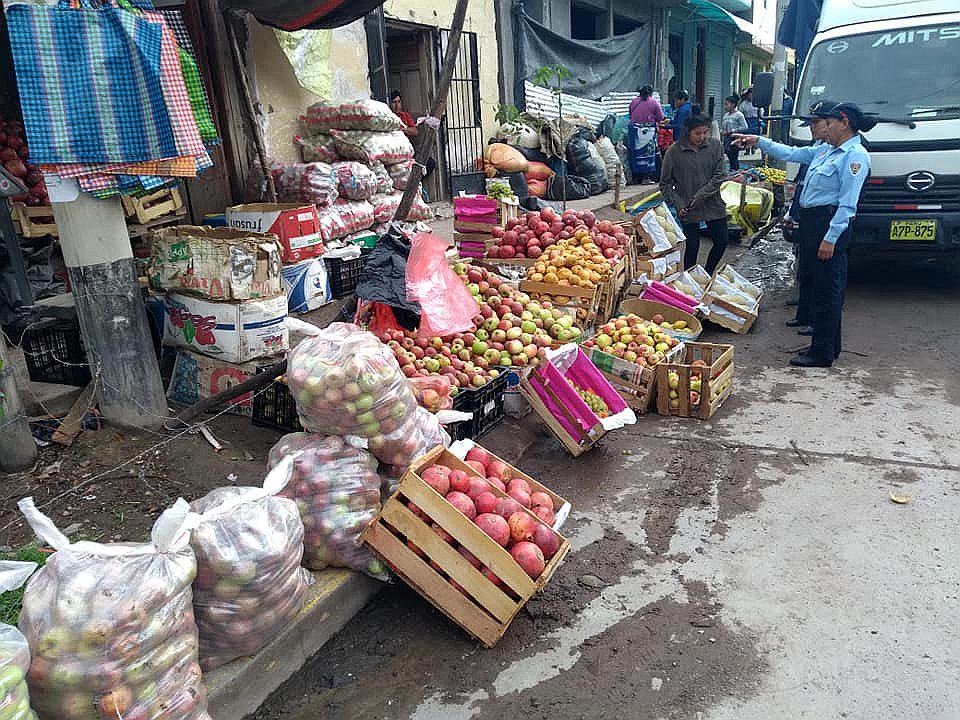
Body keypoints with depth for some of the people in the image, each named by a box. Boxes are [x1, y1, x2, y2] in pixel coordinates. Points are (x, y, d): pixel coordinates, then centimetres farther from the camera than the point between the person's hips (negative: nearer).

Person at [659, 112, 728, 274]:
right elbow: (665, 183, -3)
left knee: (721, 242, 8)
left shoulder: (714, 146, -1)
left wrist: (701, 195, -14)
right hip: (688, 210, -3)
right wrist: (678, 203, -12)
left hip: (713, 205, 3)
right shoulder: (674, 151, -8)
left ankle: (708, 275, 30)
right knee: (692, 246, 2)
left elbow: (719, 176, -3)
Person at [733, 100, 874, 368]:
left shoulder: (855, 156, -11)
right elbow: (792, 153, 29)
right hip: (812, 224, 10)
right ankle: (830, 346, 23)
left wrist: (830, 238, -21)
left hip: (830, 225, -10)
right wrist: (759, 142, 26)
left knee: (827, 290, -5)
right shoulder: (825, 150, 17)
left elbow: (847, 204, -17)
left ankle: (822, 353, 0)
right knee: (821, 287, 14)